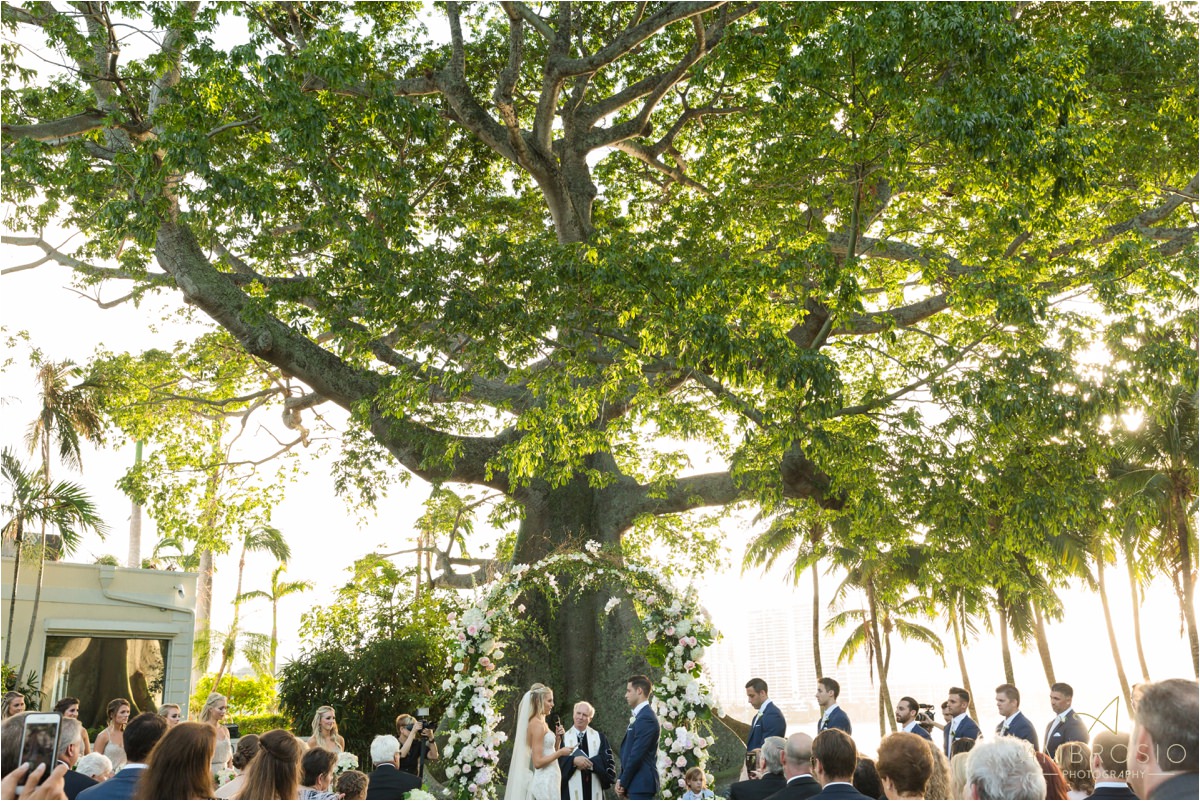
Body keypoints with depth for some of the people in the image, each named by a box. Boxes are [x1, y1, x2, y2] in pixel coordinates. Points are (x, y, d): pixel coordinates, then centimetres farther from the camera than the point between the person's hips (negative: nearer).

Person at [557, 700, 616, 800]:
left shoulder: (599, 737, 11)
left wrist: (590, 764, -11)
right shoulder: (563, 738, 6)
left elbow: (607, 759, 1)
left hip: (593, 790, 2)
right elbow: (558, 760, -3)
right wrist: (573, 761, -18)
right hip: (571, 791, -1)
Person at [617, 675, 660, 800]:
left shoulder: (646, 717, -15)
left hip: (641, 783, -10)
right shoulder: (641, 716, 17)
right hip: (638, 783, 10)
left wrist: (623, 783, -9)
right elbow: (628, 753, 16)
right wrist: (621, 780, 6)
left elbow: (637, 755, -19)